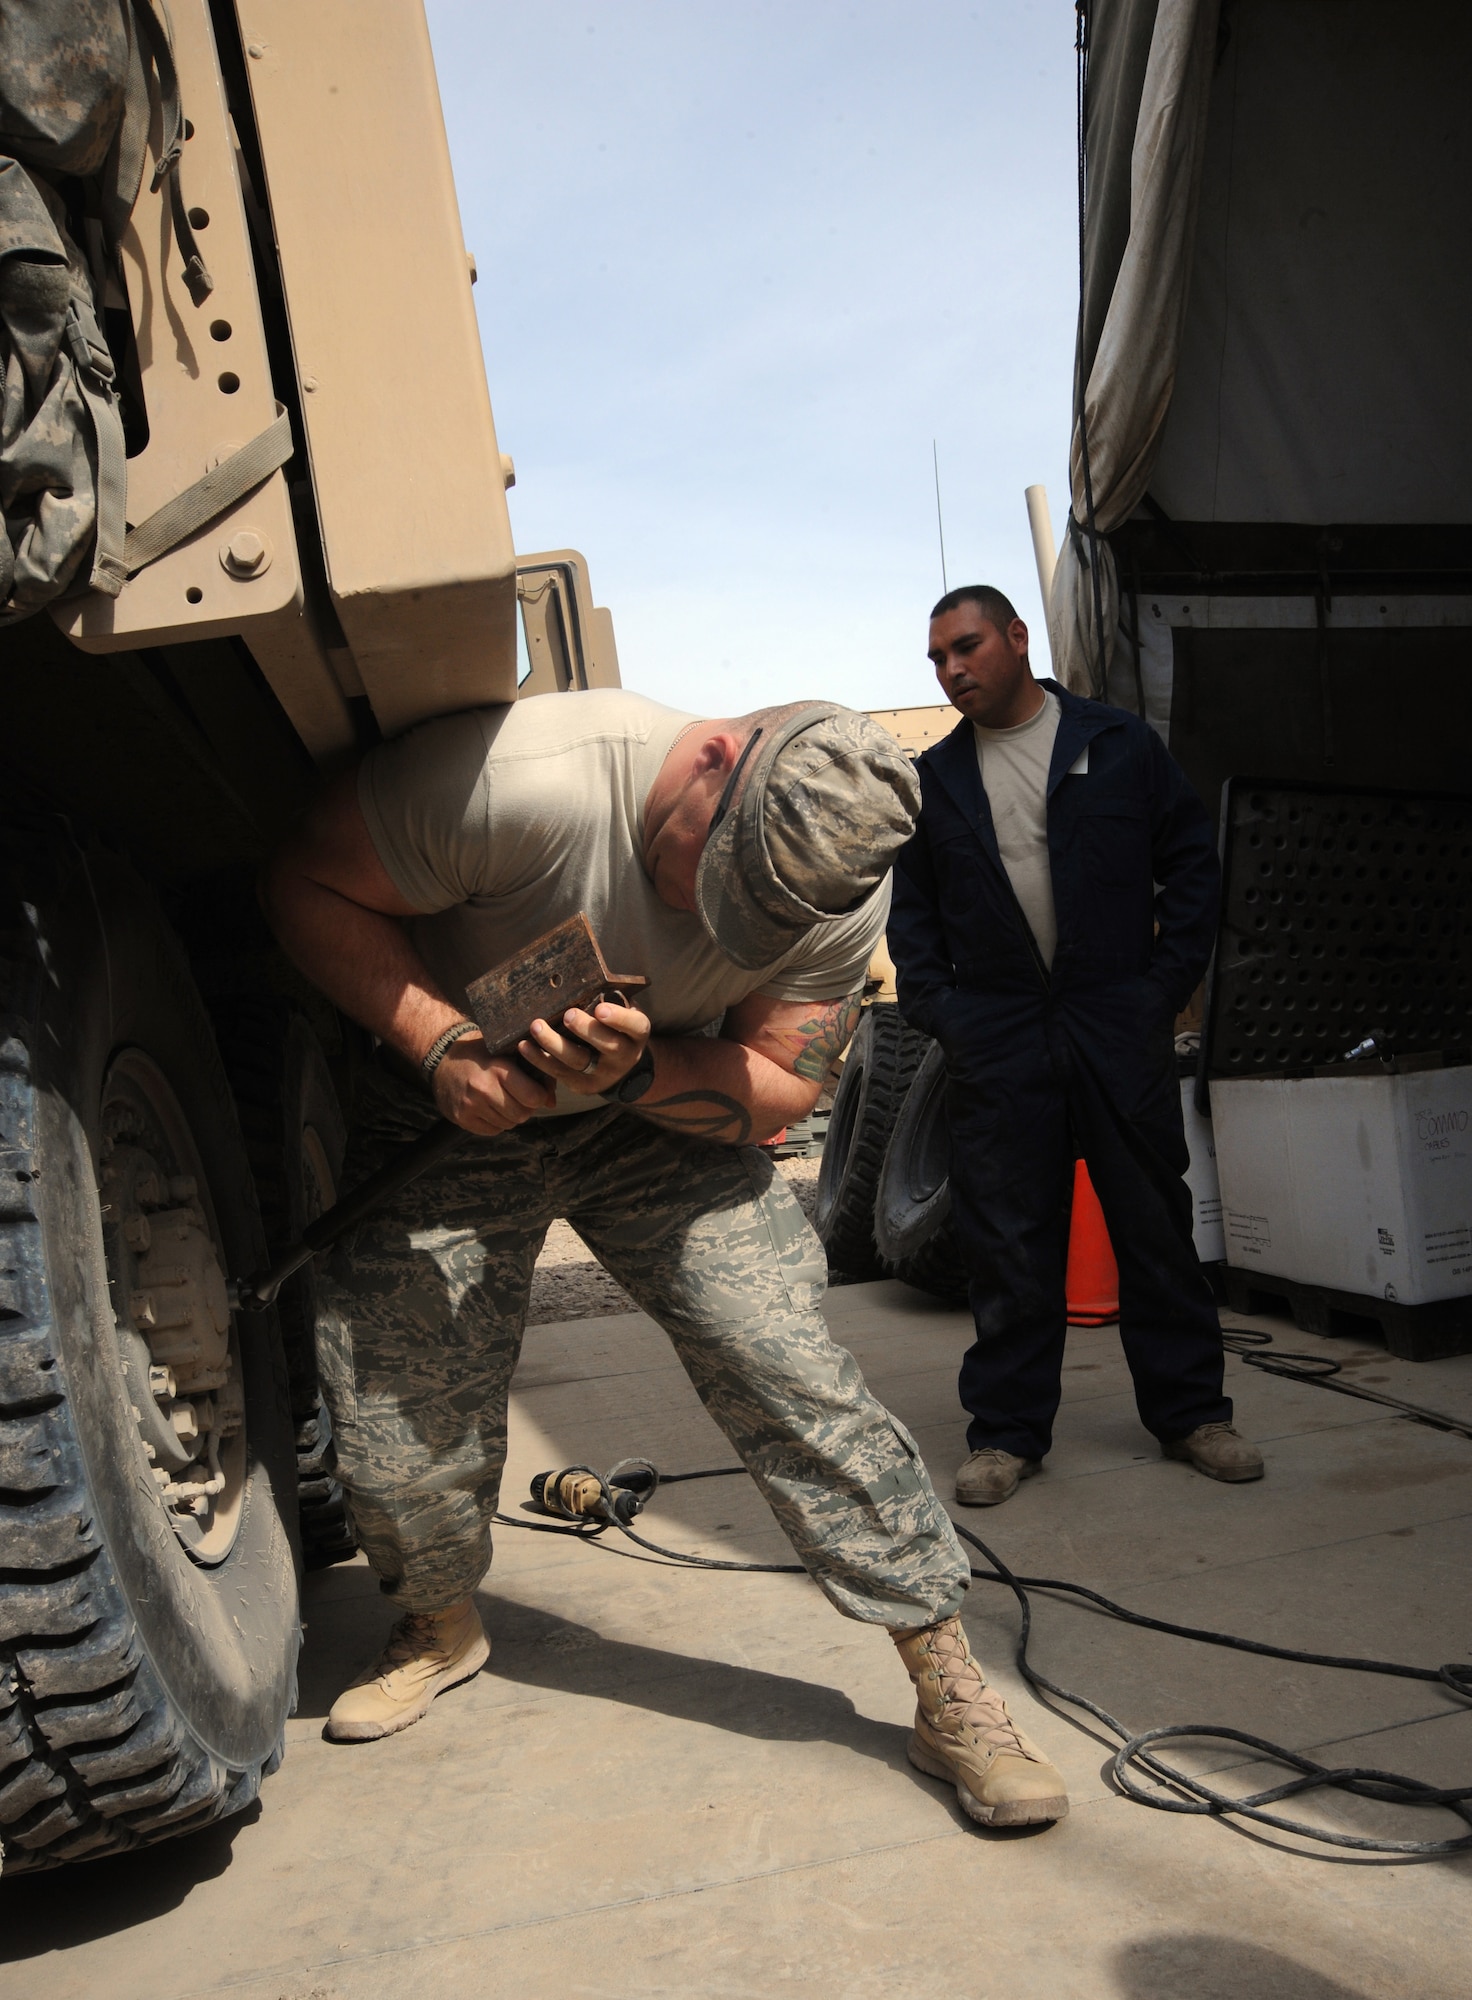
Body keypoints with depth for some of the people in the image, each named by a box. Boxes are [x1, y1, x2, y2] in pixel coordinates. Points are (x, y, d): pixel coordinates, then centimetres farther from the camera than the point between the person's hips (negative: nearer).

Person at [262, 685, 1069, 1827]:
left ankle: (952, 1692, 1)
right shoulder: (521, 778, -33)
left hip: (664, 1120, 1)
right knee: (399, 1442, -1)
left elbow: (781, 1088, -12)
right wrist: (444, 1042, -33)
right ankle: (441, 1628, 34)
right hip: (455, 1102, -1)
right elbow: (307, 886, -21)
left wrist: (640, 1073, -32)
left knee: (793, 1371, -14)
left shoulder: (842, 889, -20)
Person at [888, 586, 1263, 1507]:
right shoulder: (934, 779, 11)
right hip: (995, 1040, 1)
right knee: (1006, 1239, 2)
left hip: (1120, 1024, -1)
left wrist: (1167, 983, -4)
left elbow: (1192, 861, 5)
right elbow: (910, 907, 14)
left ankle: (1190, 1410, 18)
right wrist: (937, 1008, 0)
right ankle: (1008, 1431, 12)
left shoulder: (1121, 743, 5)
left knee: (1156, 1223, 5)